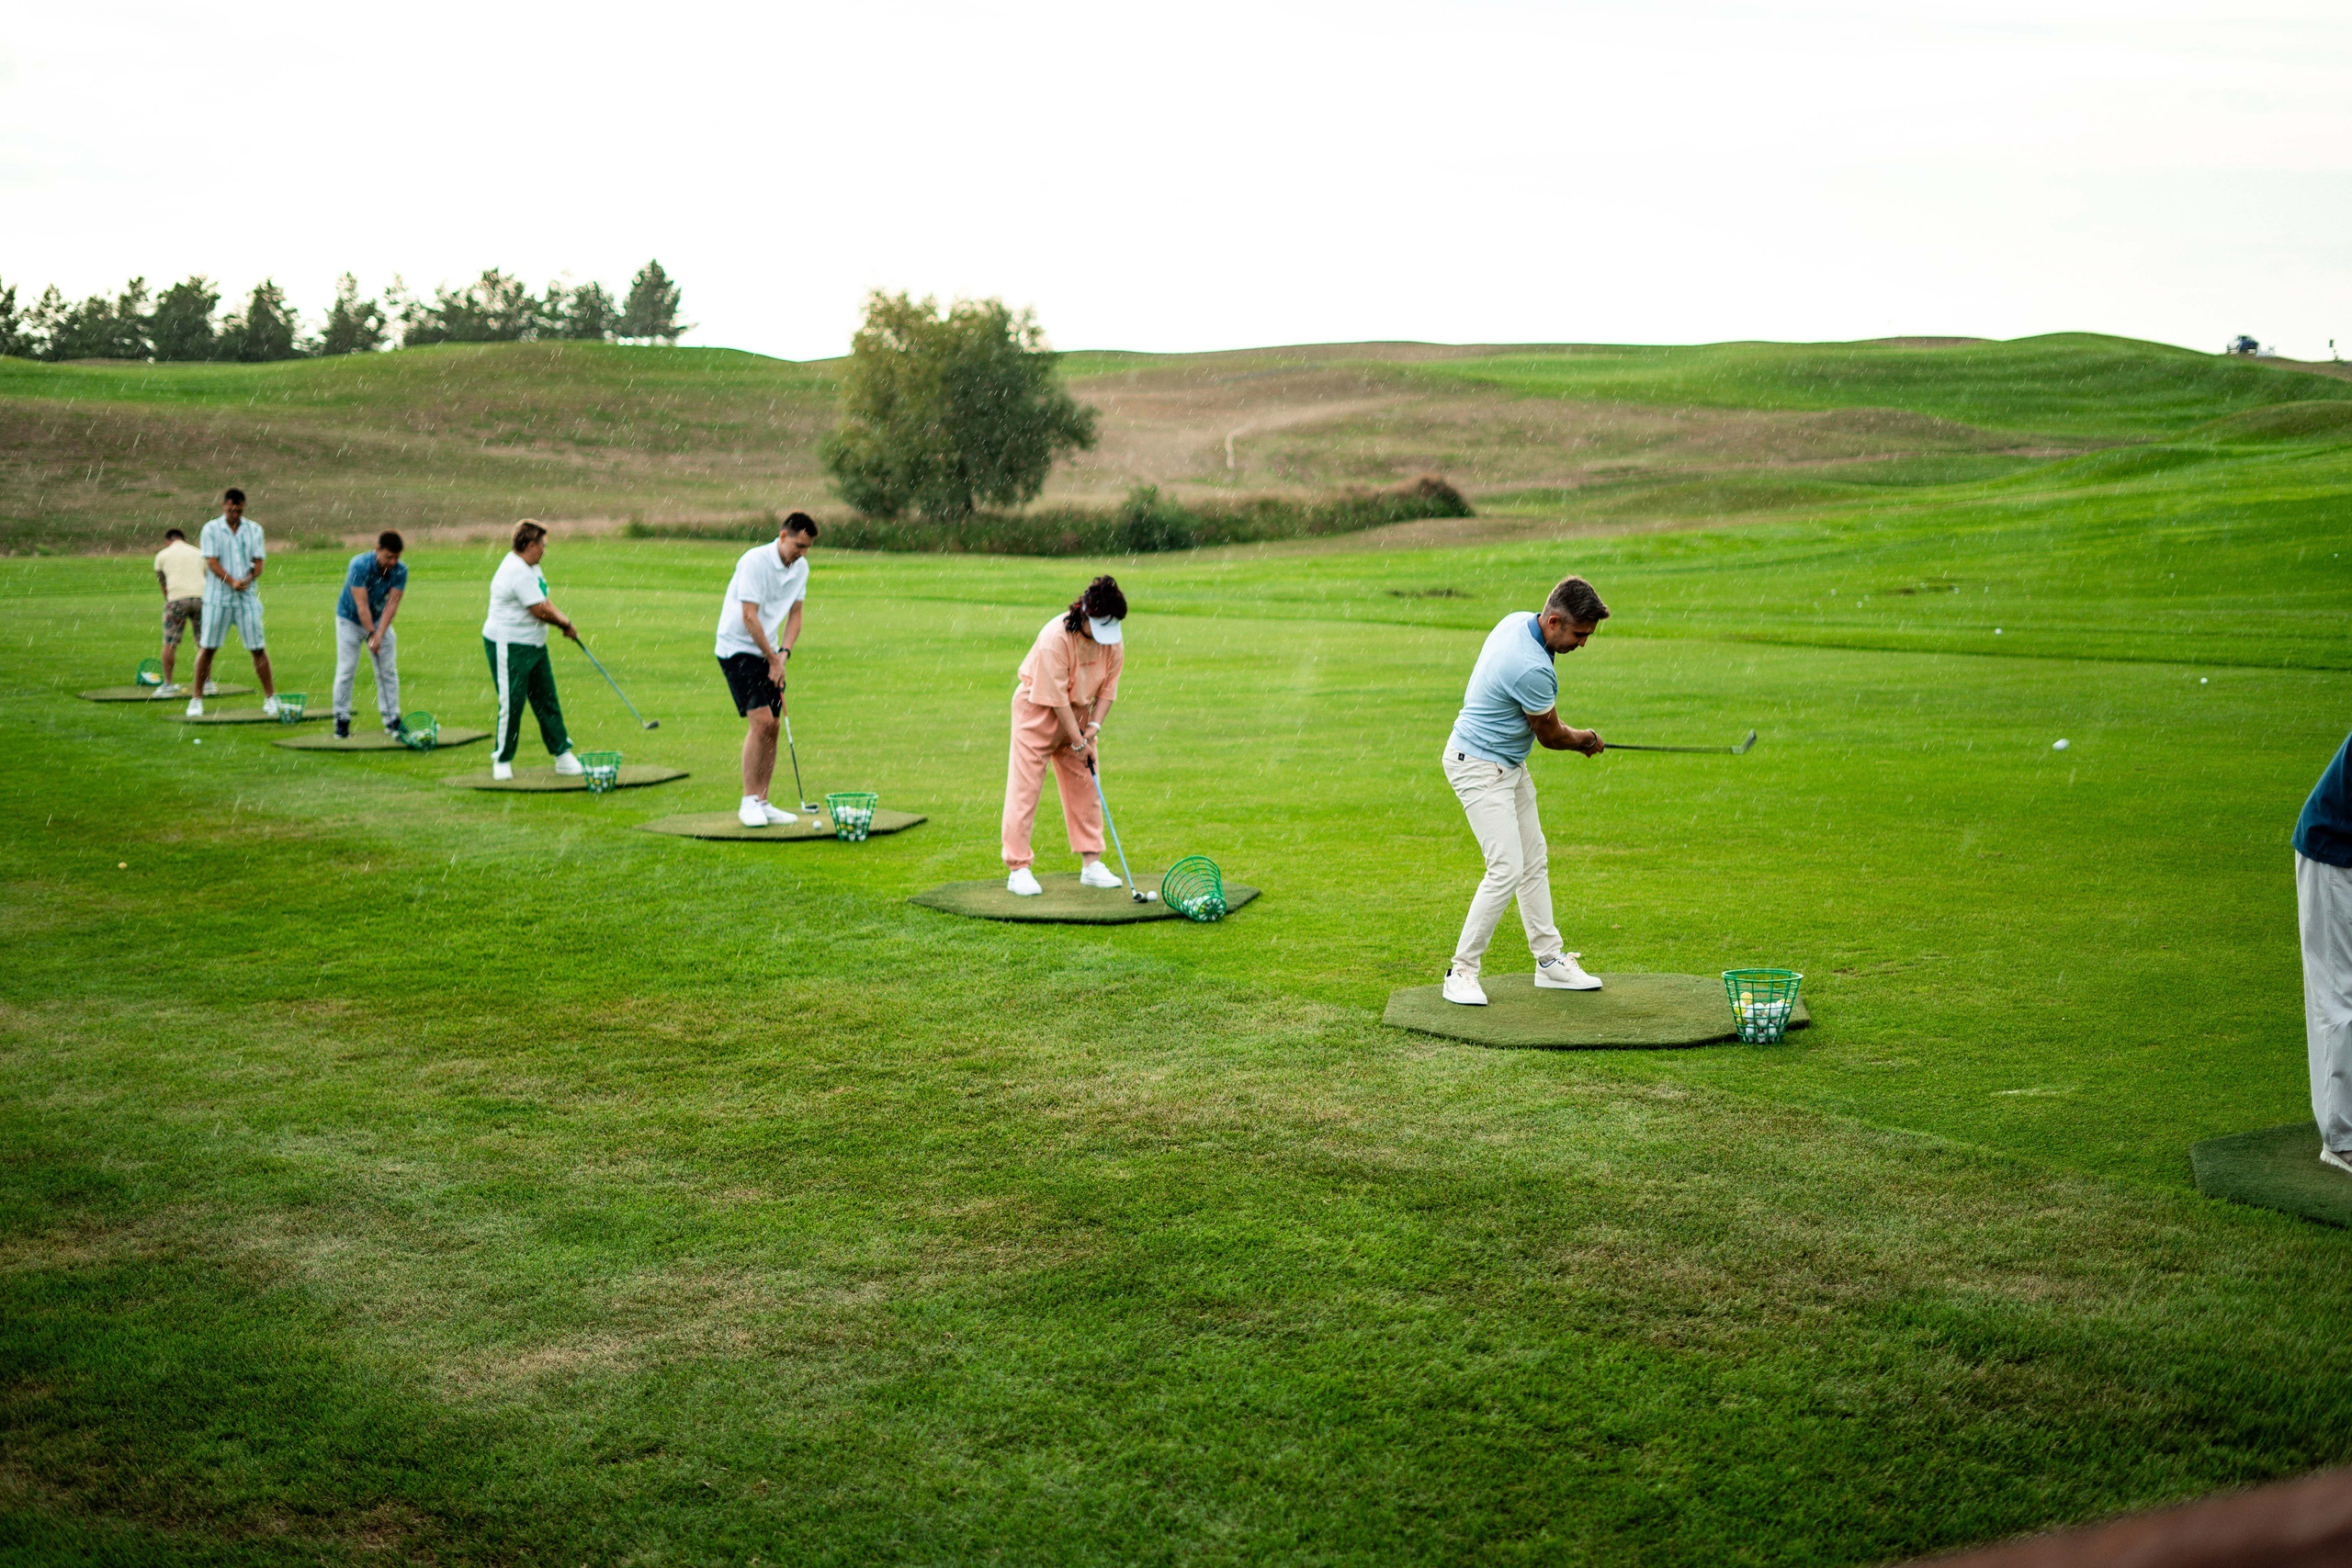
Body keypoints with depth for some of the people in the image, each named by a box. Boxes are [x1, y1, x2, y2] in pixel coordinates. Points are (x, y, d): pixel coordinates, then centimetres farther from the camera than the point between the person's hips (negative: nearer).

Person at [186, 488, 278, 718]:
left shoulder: (254, 530, 8)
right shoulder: (210, 529, 1)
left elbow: (259, 561, 4)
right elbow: (211, 562, -7)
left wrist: (248, 579, -16)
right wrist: (232, 581, -22)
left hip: (247, 597, 1)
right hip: (217, 598, -1)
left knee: (257, 647, -1)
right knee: (207, 647, 0)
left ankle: (270, 698, 6)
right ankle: (196, 699, 9)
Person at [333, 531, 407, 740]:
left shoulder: (400, 571, -16)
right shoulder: (359, 566, -28)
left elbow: (392, 604, -19)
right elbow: (361, 605, -28)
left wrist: (379, 634, -28)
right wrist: (371, 635, -30)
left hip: (379, 620, 4)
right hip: (350, 620, -4)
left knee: (388, 671, -2)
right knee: (346, 671, -6)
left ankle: (392, 719, 4)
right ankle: (341, 719, 2)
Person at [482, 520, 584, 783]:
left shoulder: (529, 566, 13)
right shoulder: (518, 572, -22)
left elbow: (543, 601, 20)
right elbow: (540, 610, -22)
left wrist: (564, 622, 3)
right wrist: (566, 624, -5)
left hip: (535, 646, 10)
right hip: (509, 647, -10)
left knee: (547, 701, 9)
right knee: (511, 705, -3)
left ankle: (563, 756, 13)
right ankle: (502, 761, 11)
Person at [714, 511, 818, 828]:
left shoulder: (800, 567, 4)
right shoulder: (755, 561, -19)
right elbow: (749, 616, -21)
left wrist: (784, 652, -5)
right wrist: (773, 660, -17)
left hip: (768, 653, 7)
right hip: (737, 649, -7)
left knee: (772, 727, 3)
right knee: (760, 721, -17)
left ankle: (762, 803, 10)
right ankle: (748, 802, -11)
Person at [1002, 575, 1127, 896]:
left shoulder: (1114, 639, -11)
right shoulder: (1055, 638, -29)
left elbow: (1108, 688, -1)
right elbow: (1056, 697, -26)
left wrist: (1094, 725, -14)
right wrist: (1078, 741, -22)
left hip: (1077, 713, 6)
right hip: (1037, 708, -6)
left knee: (1084, 786, 6)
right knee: (1025, 787, -8)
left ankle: (1091, 864, 13)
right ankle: (1018, 868, -5)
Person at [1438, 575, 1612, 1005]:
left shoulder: (1517, 620, -1)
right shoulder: (1532, 669, -30)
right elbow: (1551, 735, -11)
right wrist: (1585, 739, 10)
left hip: (1509, 766, 10)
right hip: (1478, 767, -10)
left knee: (1534, 862, 13)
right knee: (1507, 869, -15)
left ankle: (1550, 960, 21)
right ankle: (1462, 971, -7)